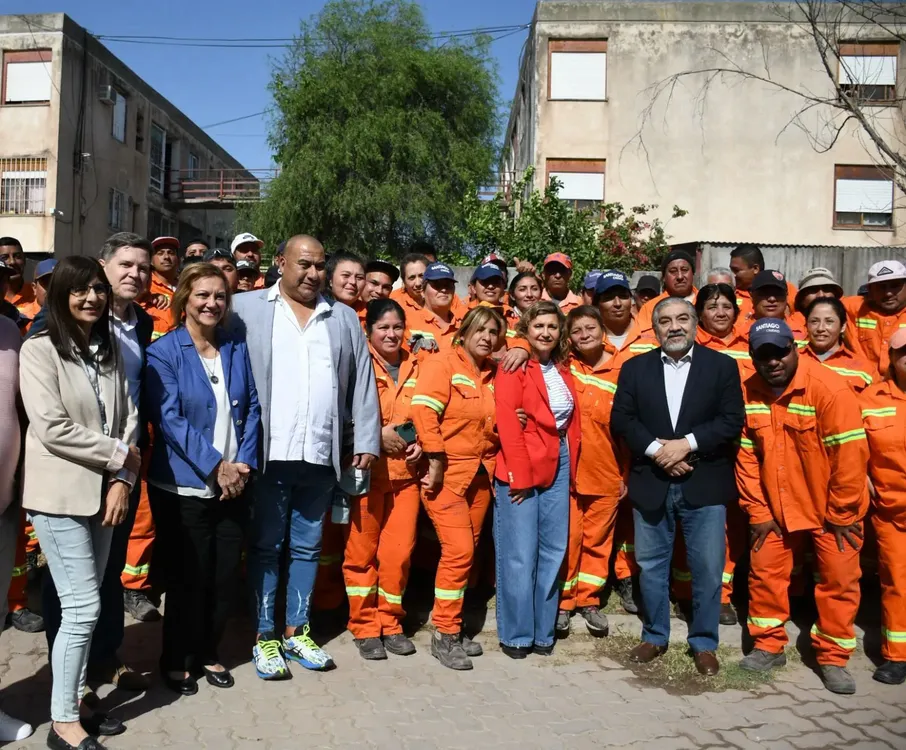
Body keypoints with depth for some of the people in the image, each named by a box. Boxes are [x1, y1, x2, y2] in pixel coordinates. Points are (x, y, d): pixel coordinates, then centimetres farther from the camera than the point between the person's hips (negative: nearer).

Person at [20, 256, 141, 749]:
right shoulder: (39, 350, -9)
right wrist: (119, 454, -11)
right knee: (83, 607, -5)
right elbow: (52, 429, -17)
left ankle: (75, 700, 26)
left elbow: (128, 418, 6)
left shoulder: (111, 350, 10)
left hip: (102, 491, 6)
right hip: (59, 496, -6)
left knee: (85, 605, 12)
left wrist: (122, 480, -6)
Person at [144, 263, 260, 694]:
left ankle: (207, 652, 29)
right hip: (183, 485, -4)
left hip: (233, 483, 4)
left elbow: (252, 409, 6)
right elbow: (169, 418, -14)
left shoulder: (237, 350, 8)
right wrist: (214, 465, -19)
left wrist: (243, 463, -7)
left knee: (225, 574, 10)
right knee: (187, 578, 4)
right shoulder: (164, 351, -6)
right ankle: (176, 660, 23)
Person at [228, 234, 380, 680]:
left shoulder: (345, 319, 13)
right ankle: (265, 638, 18)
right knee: (265, 547, 7)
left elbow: (362, 384, 11)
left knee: (307, 548, 13)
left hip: (322, 457, 3)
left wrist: (366, 442, 5)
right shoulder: (246, 308, 3)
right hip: (268, 454, -3)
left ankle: (297, 632, 26)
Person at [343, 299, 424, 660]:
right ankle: (364, 627, 16)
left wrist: (420, 442, 2)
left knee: (399, 551, 6)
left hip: (405, 471, 4)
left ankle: (391, 623, 21)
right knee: (362, 551, 3)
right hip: (367, 470, -4)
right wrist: (378, 435, -14)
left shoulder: (415, 367, 12)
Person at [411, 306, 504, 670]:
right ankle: (443, 635, 1)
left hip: (480, 474, 7)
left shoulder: (494, 373, 12)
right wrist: (436, 460, -21)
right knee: (459, 550, -12)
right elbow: (423, 409, -18)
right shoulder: (442, 362, -8)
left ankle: (454, 629, 22)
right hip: (447, 473, -7)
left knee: (466, 552, 11)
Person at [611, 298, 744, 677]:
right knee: (651, 566, 11)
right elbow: (620, 419, 0)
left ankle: (704, 643, 21)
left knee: (708, 569, 5)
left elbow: (732, 420, -6)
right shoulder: (634, 368, 6)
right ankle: (654, 636, 28)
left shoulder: (722, 366, 2)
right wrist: (655, 448, -14)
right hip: (651, 483, 2)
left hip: (705, 484, -1)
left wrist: (687, 443, -16)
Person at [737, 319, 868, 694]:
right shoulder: (749, 393, -7)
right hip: (776, 508, 4)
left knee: (838, 581, 5)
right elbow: (747, 457, -2)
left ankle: (832, 658, 21)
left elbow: (850, 455, -19)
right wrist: (758, 512, -2)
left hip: (831, 509, -4)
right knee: (764, 574, 9)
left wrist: (840, 515, -15)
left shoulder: (829, 388, -21)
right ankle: (768, 646, 27)